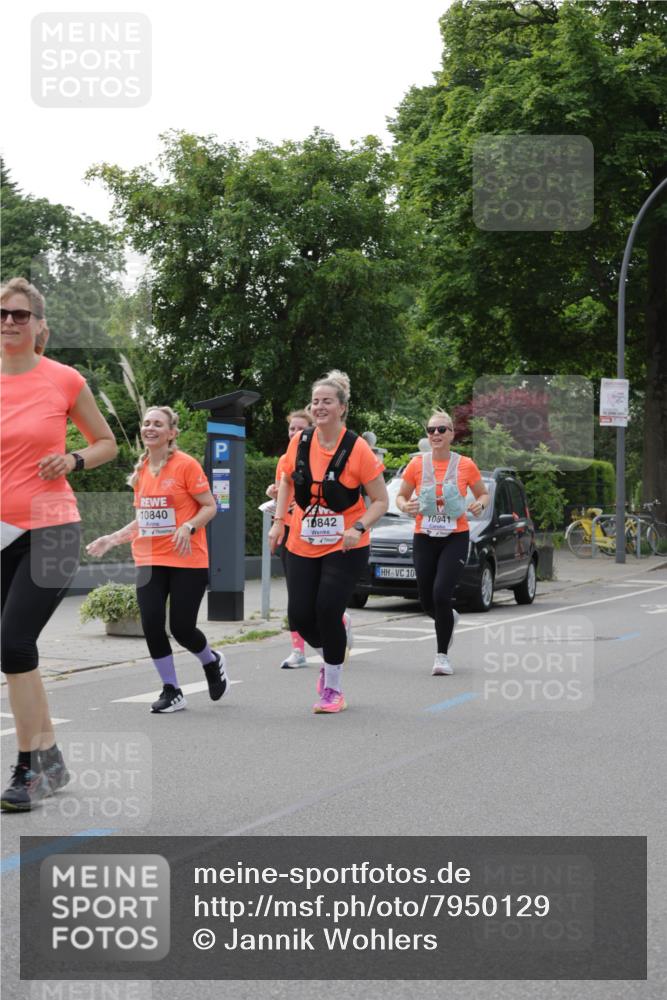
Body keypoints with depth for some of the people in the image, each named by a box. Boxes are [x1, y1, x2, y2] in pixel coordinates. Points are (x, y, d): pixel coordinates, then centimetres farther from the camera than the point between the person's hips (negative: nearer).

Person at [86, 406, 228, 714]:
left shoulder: (186, 465, -8)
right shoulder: (141, 470, 10)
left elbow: (210, 506, -6)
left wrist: (188, 527, -23)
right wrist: (112, 539, 13)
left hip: (187, 561, -5)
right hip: (149, 561, 5)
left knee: (181, 628, -5)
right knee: (152, 625, -6)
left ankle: (212, 662, 30)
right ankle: (171, 691, 10)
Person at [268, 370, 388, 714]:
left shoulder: (357, 449, -12)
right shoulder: (300, 442, -1)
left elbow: (381, 501, -6)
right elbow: (286, 482, 17)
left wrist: (359, 527, -22)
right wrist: (279, 521, 5)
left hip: (345, 548, -4)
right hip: (302, 545, 4)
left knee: (328, 610, -14)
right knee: (300, 615, -2)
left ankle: (332, 688, 5)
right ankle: (329, 660, 31)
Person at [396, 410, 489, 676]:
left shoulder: (465, 465, -2)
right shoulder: (417, 464, -1)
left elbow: (483, 494, 11)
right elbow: (401, 496, 9)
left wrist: (480, 504, -11)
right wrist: (405, 506, -13)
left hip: (455, 538, -2)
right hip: (424, 538, 2)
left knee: (441, 594, -18)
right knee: (427, 602, 7)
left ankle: (442, 655, -2)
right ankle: (448, 617, 44)